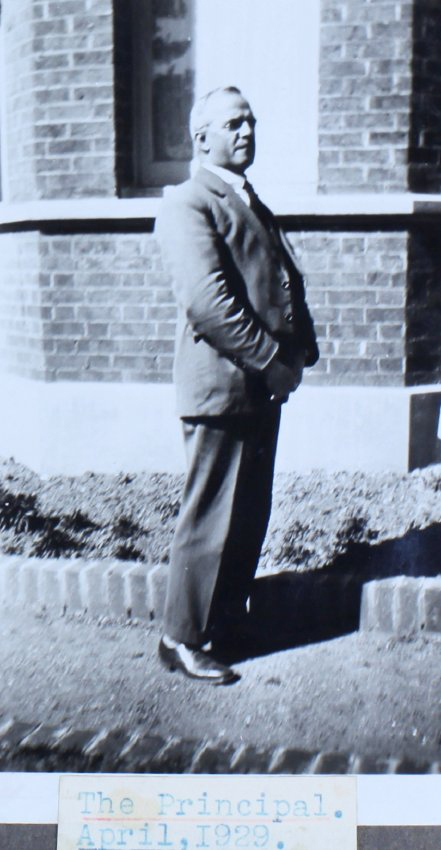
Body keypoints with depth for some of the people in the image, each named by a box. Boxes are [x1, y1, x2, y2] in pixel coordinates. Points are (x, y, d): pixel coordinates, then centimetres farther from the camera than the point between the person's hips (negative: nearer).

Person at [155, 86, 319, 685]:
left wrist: (298, 354, 3)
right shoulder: (189, 203, -8)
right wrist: (273, 362, -18)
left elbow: (287, 282, 18)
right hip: (222, 384, -9)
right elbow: (208, 301, -21)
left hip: (264, 385, 9)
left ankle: (228, 622, 31)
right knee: (211, 518, -2)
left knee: (251, 515, 15)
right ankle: (183, 639, 12)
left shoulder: (252, 203, 22)